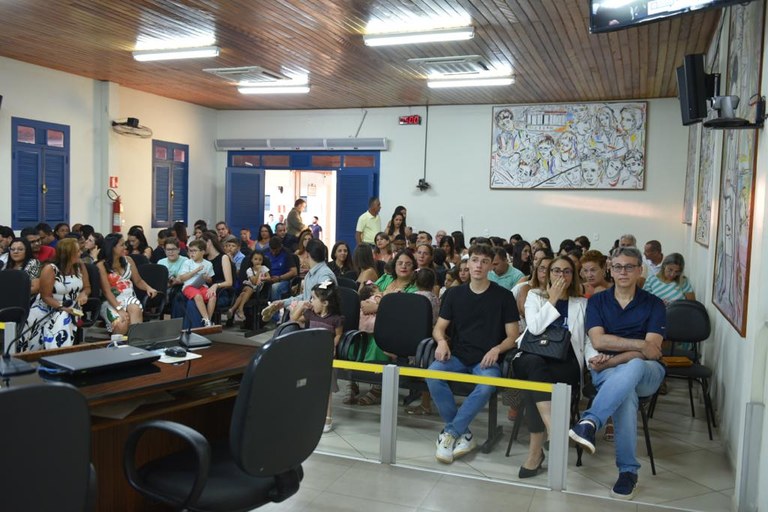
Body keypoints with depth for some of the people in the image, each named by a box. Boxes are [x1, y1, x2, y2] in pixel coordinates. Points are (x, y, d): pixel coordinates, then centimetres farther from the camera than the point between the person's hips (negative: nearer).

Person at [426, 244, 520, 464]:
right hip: (458, 356, 3)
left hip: (487, 359, -2)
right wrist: (442, 341, -10)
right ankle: (463, 434, -17)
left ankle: (451, 432, -21)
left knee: (487, 384, -37)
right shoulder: (454, 293, 11)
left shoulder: (504, 296, 4)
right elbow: (439, 328, 13)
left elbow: (512, 336, 3)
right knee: (432, 374, -30)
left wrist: (497, 349, -17)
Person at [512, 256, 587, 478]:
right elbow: (534, 327, -4)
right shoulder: (535, 296, 16)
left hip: (565, 363, 0)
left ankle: (536, 450, -33)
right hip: (532, 358, 0)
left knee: (536, 379, -34)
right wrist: (552, 300, -3)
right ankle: (554, 431, -52)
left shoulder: (582, 303, 17)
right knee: (535, 364, -39)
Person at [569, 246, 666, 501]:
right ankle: (628, 470, -31)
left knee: (633, 367, -39)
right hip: (608, 372, 0)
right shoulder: (597, 301, 9)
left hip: (646, 372, 0)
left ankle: (590, 422, -48)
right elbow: (598, 340, -6)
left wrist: (611, 361, -17)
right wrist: (639, 344, -15)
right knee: (625, 393, -36)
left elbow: (651, 350, -6)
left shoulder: (654, 304, 5)